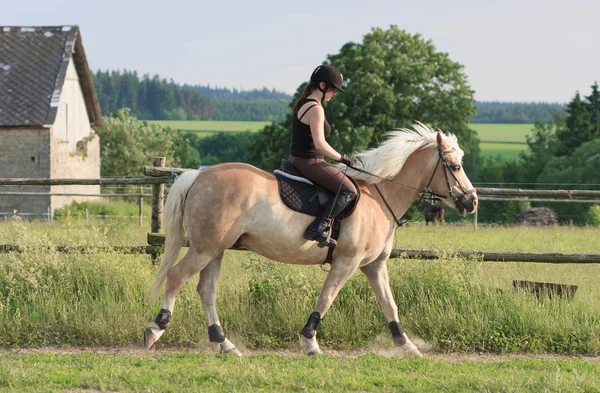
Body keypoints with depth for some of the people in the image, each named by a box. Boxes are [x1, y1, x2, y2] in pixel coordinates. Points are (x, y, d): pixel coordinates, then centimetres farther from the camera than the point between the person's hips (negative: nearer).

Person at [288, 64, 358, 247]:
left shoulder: (303, 104, 13)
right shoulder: (315, 109, -17)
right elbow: (320, 144, -25)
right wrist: (342, 158, -13)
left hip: (297, 159, 11)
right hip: (309, 162, -11)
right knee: (349, 191, -15)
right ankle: (317, 228, -22)